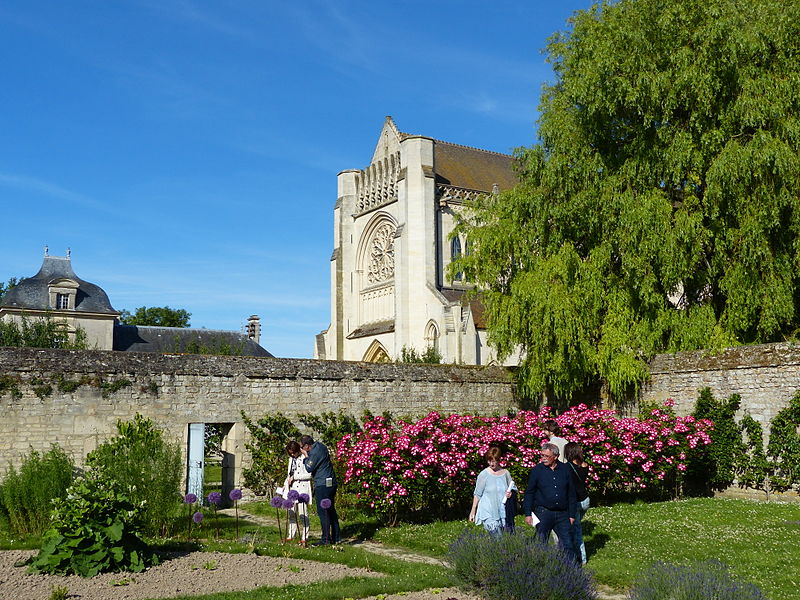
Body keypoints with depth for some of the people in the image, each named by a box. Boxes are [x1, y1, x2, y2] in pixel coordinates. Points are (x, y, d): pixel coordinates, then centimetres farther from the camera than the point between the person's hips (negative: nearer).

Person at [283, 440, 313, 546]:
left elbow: (309, 475, -15)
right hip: (291, 489, 8)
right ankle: (291, 535, 21)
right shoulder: (291, 459, 16)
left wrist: (294, 477, -13)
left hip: (302, 489, -8)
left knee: (303, 513, -6)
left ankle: (304, 537, 0)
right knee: (291, 513, 11)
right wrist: (286, 483, 14)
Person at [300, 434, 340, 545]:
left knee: (323, 512, -4)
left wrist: (306, 456, -6)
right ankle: (335, 538, 19)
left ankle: (326, 539, -1)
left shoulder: (315, 453, -19)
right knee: (331, 510, 14)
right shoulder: (319, 446, 10)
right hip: (331, 483, 10)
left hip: (323, 485, -10)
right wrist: (308, 455, 7)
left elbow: (309, 468, -13)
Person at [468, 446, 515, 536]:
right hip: (488, 513, -4)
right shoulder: (484, 474, -2)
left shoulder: (505, 473, 6)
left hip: (503, 511, 4)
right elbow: (477, 494, 3)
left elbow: (513, 488, 19)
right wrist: (473, 511, 2)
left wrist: (511, 493, -4)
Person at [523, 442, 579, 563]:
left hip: (562, 514, 1)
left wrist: (572, 515, 9)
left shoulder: (565, 470, 5)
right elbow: (529, 493, 3)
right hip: (543, 512, -1)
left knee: (567, 543, 2)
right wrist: (528, 513, -2)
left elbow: (571, 494, 11)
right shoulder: (537, 470, 0)